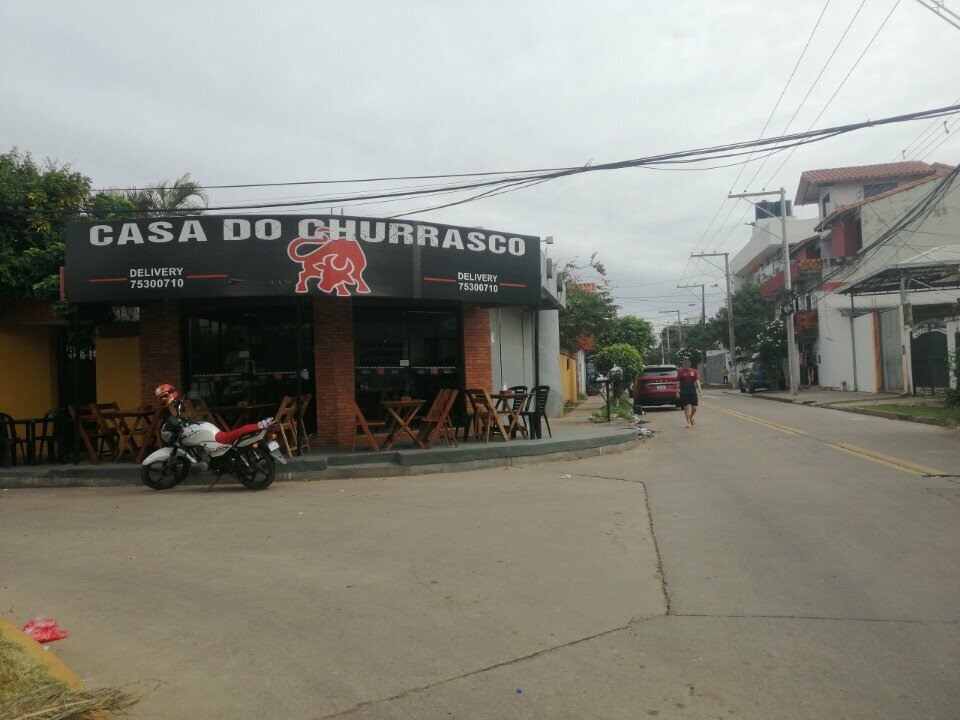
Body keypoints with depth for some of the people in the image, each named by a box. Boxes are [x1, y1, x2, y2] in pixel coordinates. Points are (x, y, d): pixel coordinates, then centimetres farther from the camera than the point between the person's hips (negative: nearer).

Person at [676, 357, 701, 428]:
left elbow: (697, 380, 3)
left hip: (693, 391, 2)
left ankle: (691, 418, 33)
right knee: (686, 407, -1)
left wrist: (699, 388, -13)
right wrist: (677, 392, -2)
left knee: (694, 407, 4)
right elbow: (678, 382, 2)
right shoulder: (680, 372, 1)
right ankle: (689, 422, 6)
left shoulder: (693, 371, 6)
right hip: (684, 392, -2)